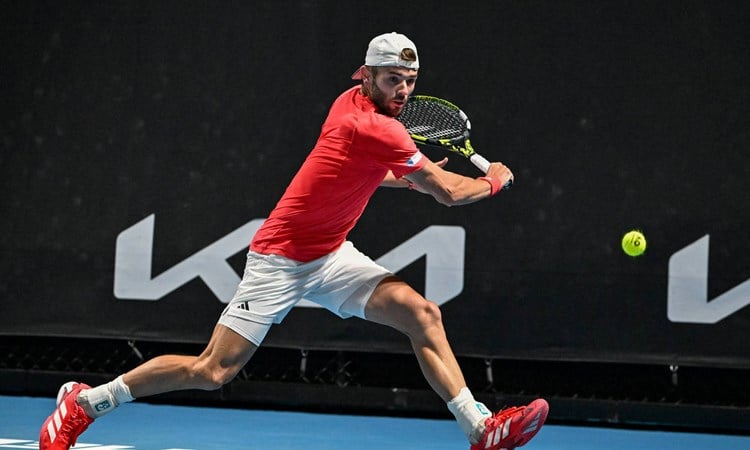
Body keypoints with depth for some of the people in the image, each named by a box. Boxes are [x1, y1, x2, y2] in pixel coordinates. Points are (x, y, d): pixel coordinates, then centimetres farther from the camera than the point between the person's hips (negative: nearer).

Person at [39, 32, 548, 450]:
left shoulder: (351, 102, 3)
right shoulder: (377, 129, -23)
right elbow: (450, 193, -15)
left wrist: (412, 176, 18)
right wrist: (492, 181, 3)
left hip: (332, 255, 9)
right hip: (281, 258, -9)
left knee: (422, 313, -9)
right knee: (213, 371, -8)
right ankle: (84, 401, 9)